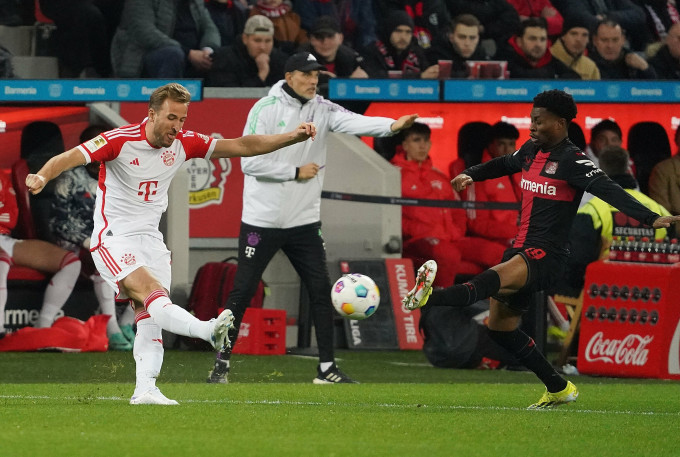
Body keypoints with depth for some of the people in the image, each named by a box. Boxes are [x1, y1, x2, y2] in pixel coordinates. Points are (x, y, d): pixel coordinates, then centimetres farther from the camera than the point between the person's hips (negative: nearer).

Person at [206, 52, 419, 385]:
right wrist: (296, 172, -14)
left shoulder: (322, 109, 2)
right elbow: (249, 162, -16)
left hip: (304, 220, 4)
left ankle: (326, 369, 8)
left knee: (321, 290, 1)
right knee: (242, 291, -1)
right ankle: (222, 364, 10)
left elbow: (354, 122, -17)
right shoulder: (266, 109, -10)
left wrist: (393, 125, -35)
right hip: (262, 220, -4)